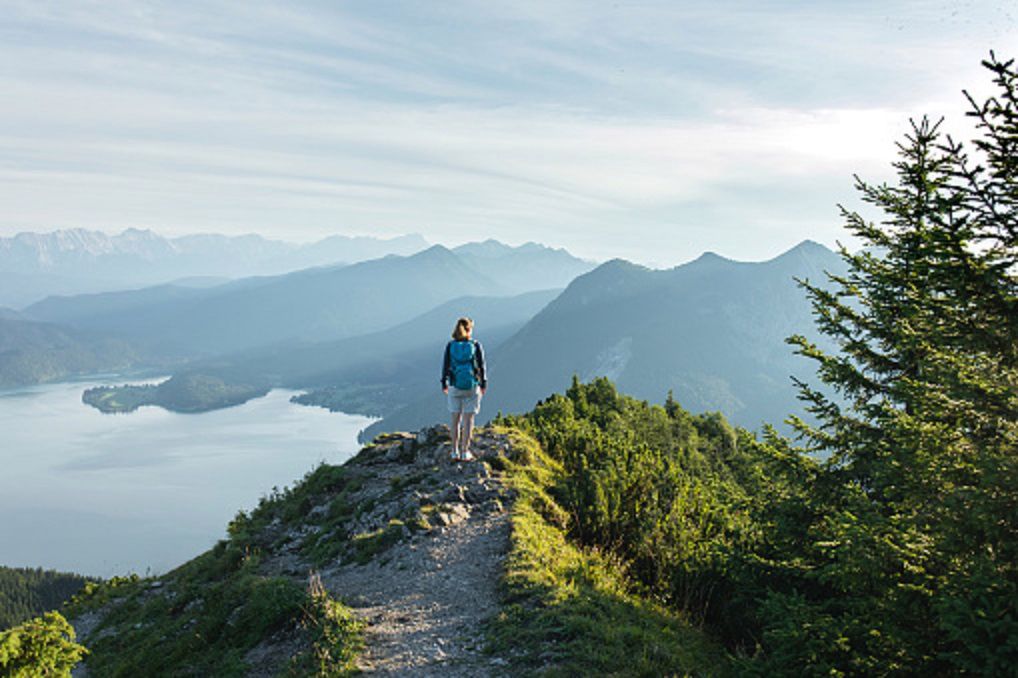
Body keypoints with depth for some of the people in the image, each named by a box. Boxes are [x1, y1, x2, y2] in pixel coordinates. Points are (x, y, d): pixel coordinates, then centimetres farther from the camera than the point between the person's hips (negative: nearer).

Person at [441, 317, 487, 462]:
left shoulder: (450, 346, -5)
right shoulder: (476, 346, -7)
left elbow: (445, 366, -1)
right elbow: (481, 367, -5)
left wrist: (444, 384, 12)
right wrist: (484, 384, 7)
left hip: (454, 387, 1)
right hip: (472, 387, -1)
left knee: (456, 419, 11)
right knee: (468, 420, 5)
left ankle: (455, 452, 15)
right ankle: (465, 452, 7)